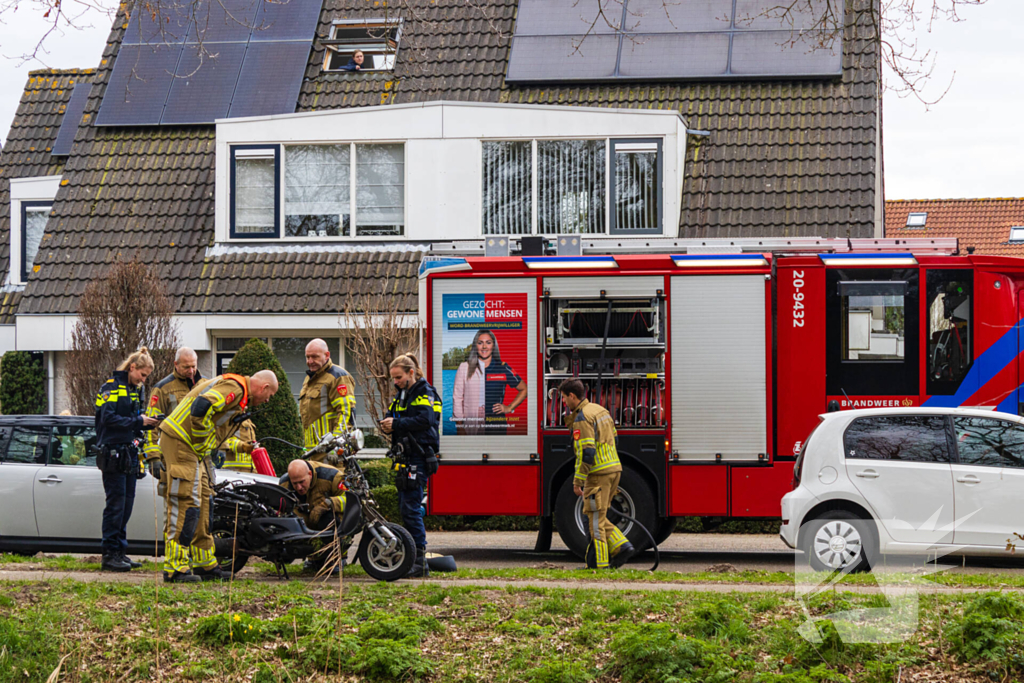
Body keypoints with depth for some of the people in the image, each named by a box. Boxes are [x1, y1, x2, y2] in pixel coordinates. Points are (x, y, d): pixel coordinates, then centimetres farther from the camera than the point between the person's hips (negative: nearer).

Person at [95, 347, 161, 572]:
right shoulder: (112, 387, -9)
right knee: (116, 504, -8)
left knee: (126, 504, 9)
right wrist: (138, 422, -22)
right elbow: (108, 418, -19)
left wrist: (148, 423, 3)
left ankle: (120, 552, 14)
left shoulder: (136, 390, 17)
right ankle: (110, 555, -5)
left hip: (130, 454, 9)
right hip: (113, 454, -9)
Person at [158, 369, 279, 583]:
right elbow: (200, 407, -27)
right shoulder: (234, 388, -14)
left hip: (193, 447, 11)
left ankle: (204, 565, 20)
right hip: (181, 442, -11)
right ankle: (175, 568, -14)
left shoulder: (239, 396, 21)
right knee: (186, 503, -13)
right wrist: (202, 443, -19)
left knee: (202, 502, 14)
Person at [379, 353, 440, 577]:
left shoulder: (424, 393, -7)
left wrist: (396, 424, -22)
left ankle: (420, 561, -13)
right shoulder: (402, 395, 20)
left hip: (419, 457, -9)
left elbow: (425, 420, -21)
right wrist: (387, 423, -3)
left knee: (410, 508, -14)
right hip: (404, 458, 9)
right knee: (405, 508, 10)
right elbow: (392, 416, 20)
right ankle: (412, 559, 15)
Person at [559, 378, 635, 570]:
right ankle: (622, 546, 6)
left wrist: (578, 481, -16)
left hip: (599, 474, -9)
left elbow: (586, 453, -21)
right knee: (598, 517, 16)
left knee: (596, 520, -3)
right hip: (614, 468, 9)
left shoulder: (582, 418, -14)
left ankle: (599, 563, -1)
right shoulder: (600, 410, 15)